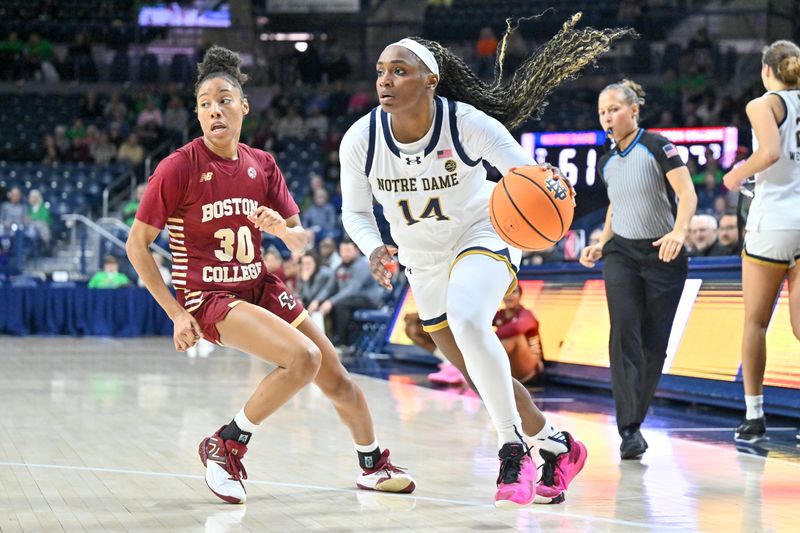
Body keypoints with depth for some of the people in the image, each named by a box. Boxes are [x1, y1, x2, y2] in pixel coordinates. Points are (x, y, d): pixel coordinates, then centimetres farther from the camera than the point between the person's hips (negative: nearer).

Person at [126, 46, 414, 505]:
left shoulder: (262, 165, 2)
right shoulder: (178, 168, -13)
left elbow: (301, 241, 7)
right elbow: (137, 245, -10)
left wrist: (282, 228, -18)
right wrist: (177, 313, -14)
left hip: (261, 287, 6)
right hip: (207, 296, -6)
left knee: (337, 380, 8)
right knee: (302, 358, -27)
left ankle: (374, 464, 33)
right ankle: (225, 447, -12)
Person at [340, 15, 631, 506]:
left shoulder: (469, 123, -26)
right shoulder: (360, 140, -19)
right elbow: (355, 212, -5)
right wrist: (374, 250, -26)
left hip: (482, 236, -4)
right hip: (423, 260, 5)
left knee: (467, 319, -36)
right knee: (481, 376, 12)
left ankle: (514, 448, -22)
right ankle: (555, 446, 36)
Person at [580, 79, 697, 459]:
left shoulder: (658, 147, -9)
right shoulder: (606, 163, 8)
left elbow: (687, 193, -18)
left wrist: (679, 231, -35)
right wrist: (601, 243, 11)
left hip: (664, 256, -3)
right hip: (621, 254, 3)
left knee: (655, 343, 0)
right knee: (623, 334, -15)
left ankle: (634, 420, 17)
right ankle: (629, 430, -19)